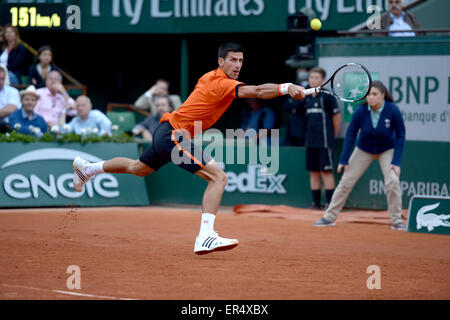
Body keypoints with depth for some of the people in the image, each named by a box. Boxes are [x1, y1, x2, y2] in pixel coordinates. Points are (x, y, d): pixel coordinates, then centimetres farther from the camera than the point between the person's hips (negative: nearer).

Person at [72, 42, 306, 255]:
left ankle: (86, 168, 54)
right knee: (218, 177, -22)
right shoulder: (222, 84, -20)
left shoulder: (210, 77, 8)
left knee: (138, 168, 34)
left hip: (166, 133, 11)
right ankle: (205, 237, -31)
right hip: (174, 134, -11)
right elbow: (257, 91, -36)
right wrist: (286, 88, -47)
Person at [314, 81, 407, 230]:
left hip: (387, 150, -1)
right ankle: (329, 217, 10)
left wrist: (396, 162, -22)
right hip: (364, 150, 2)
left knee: (392, 181, -20)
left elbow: (400, 136, -16)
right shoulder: (361, 111, -22)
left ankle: (397, 221, -7)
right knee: (346, 182, -1)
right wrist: (344, 160, -13)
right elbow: (350, 134, -13)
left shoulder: (393, 110, -25)